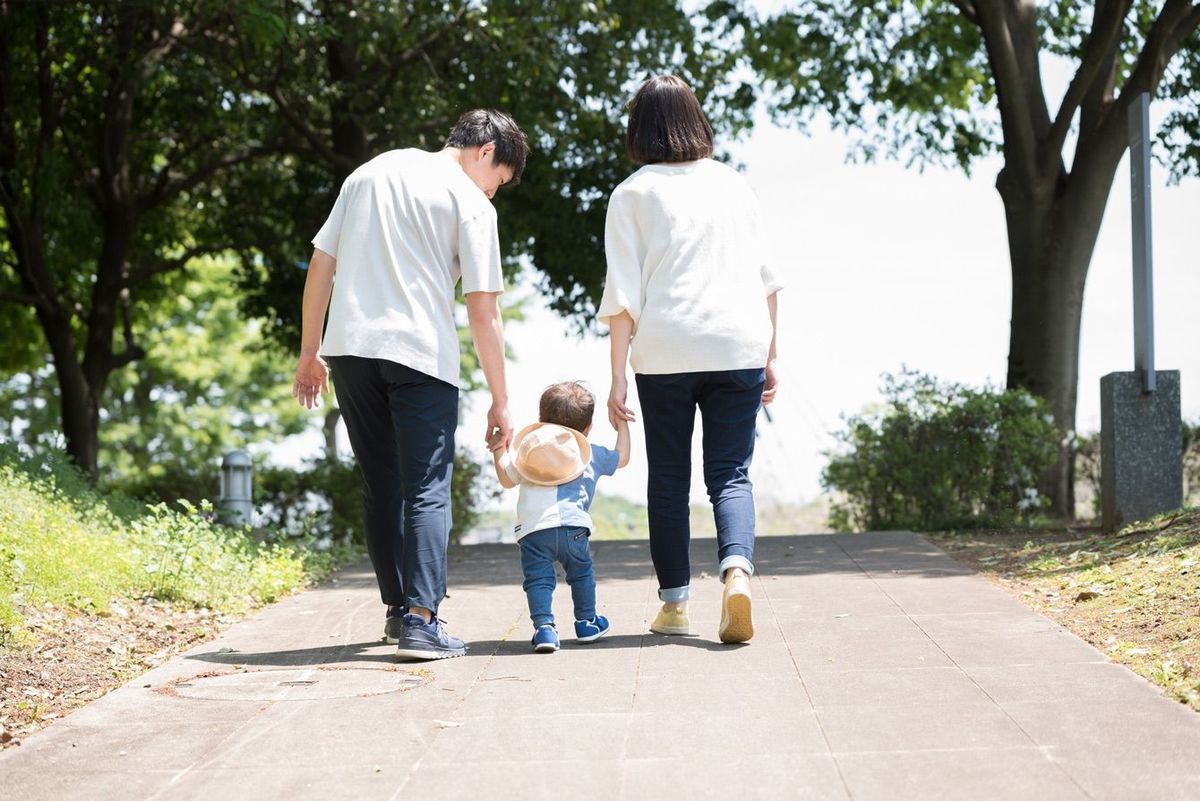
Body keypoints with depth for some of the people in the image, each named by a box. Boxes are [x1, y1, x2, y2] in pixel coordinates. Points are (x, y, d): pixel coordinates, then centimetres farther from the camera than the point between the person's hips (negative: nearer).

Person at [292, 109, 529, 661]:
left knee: (381, 487, 15)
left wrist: (309, 352, 20)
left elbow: (320, 264, 16)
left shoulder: (369, 173, 18)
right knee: (426, 489, -3)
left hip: (349, 346, 5)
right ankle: (420, 620, -12)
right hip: (422, 354, -5)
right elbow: (483, 310, -4)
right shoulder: (470, 204, 0)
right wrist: (499, 400, 1)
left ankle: (398, 607, 21)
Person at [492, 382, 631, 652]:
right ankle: (586, 622, 29)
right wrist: (622, 423, 51)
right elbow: (622, 457, 38)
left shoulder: (529, 450, 22)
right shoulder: (593, 455, 21)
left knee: (537, 579, 0)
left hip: (532, 529, 0)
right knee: (581, 573, 21)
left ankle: (543, 625, -15)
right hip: (573, 526, 0)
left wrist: (498, 450, 44)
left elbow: (507, 479, 29)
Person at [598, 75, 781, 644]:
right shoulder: (734, 185, 10)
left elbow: (623, 295, -3)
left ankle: (674, 603, 13)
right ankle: (737, 568, -22)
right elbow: (766, 277, 12)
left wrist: (618, 376, -2)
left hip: (665, 354, -2)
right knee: (730, 473, 4)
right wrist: (771, 356, 19)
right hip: (739, 347, 2)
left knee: (668, 477, 9)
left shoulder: (633, 194, 1)